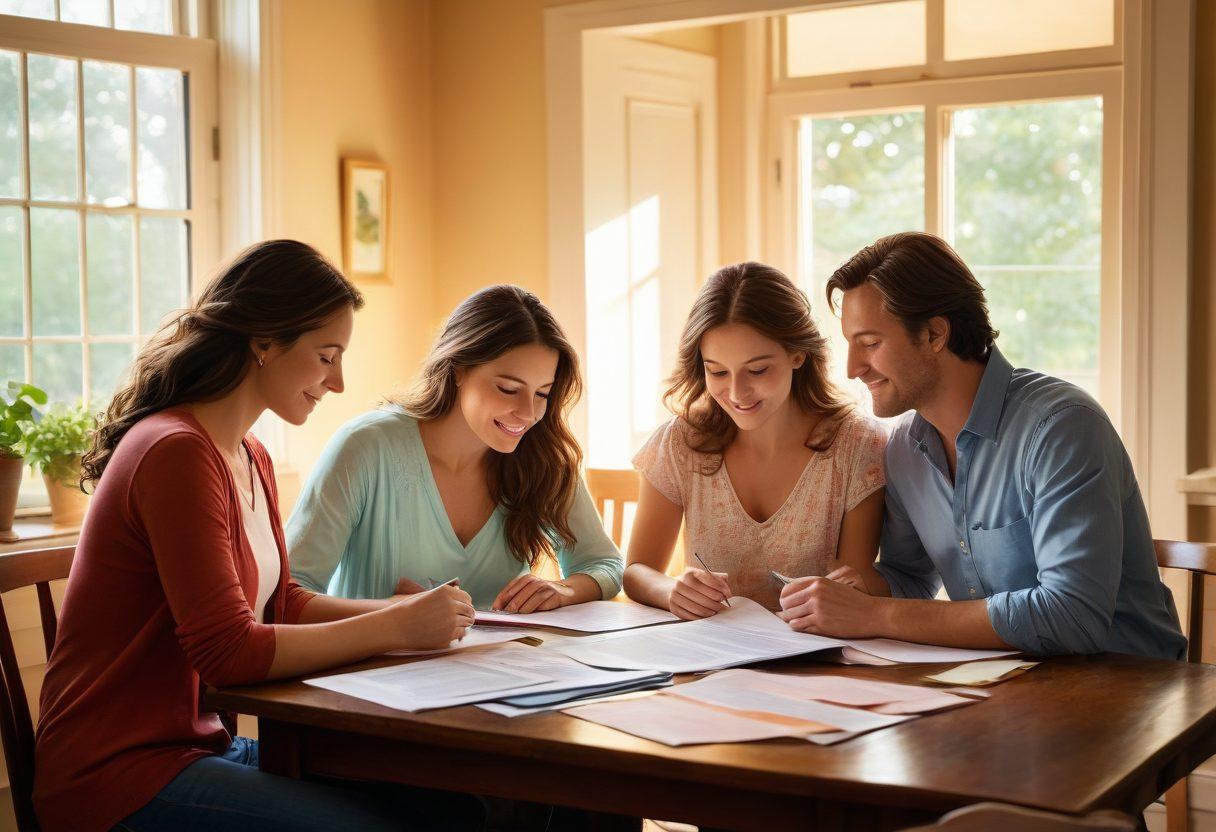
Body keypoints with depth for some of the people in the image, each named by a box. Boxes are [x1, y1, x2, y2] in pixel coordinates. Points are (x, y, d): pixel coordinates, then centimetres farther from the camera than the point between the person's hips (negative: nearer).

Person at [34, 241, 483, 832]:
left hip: (199, 741, 9)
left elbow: (281, 603, 16)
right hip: (117, 770, -9)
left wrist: (407, 610, 2)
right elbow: (227, 651, -22)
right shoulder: (177, 453, -19)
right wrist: (394, 628, -15)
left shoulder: (251, 460, 13)